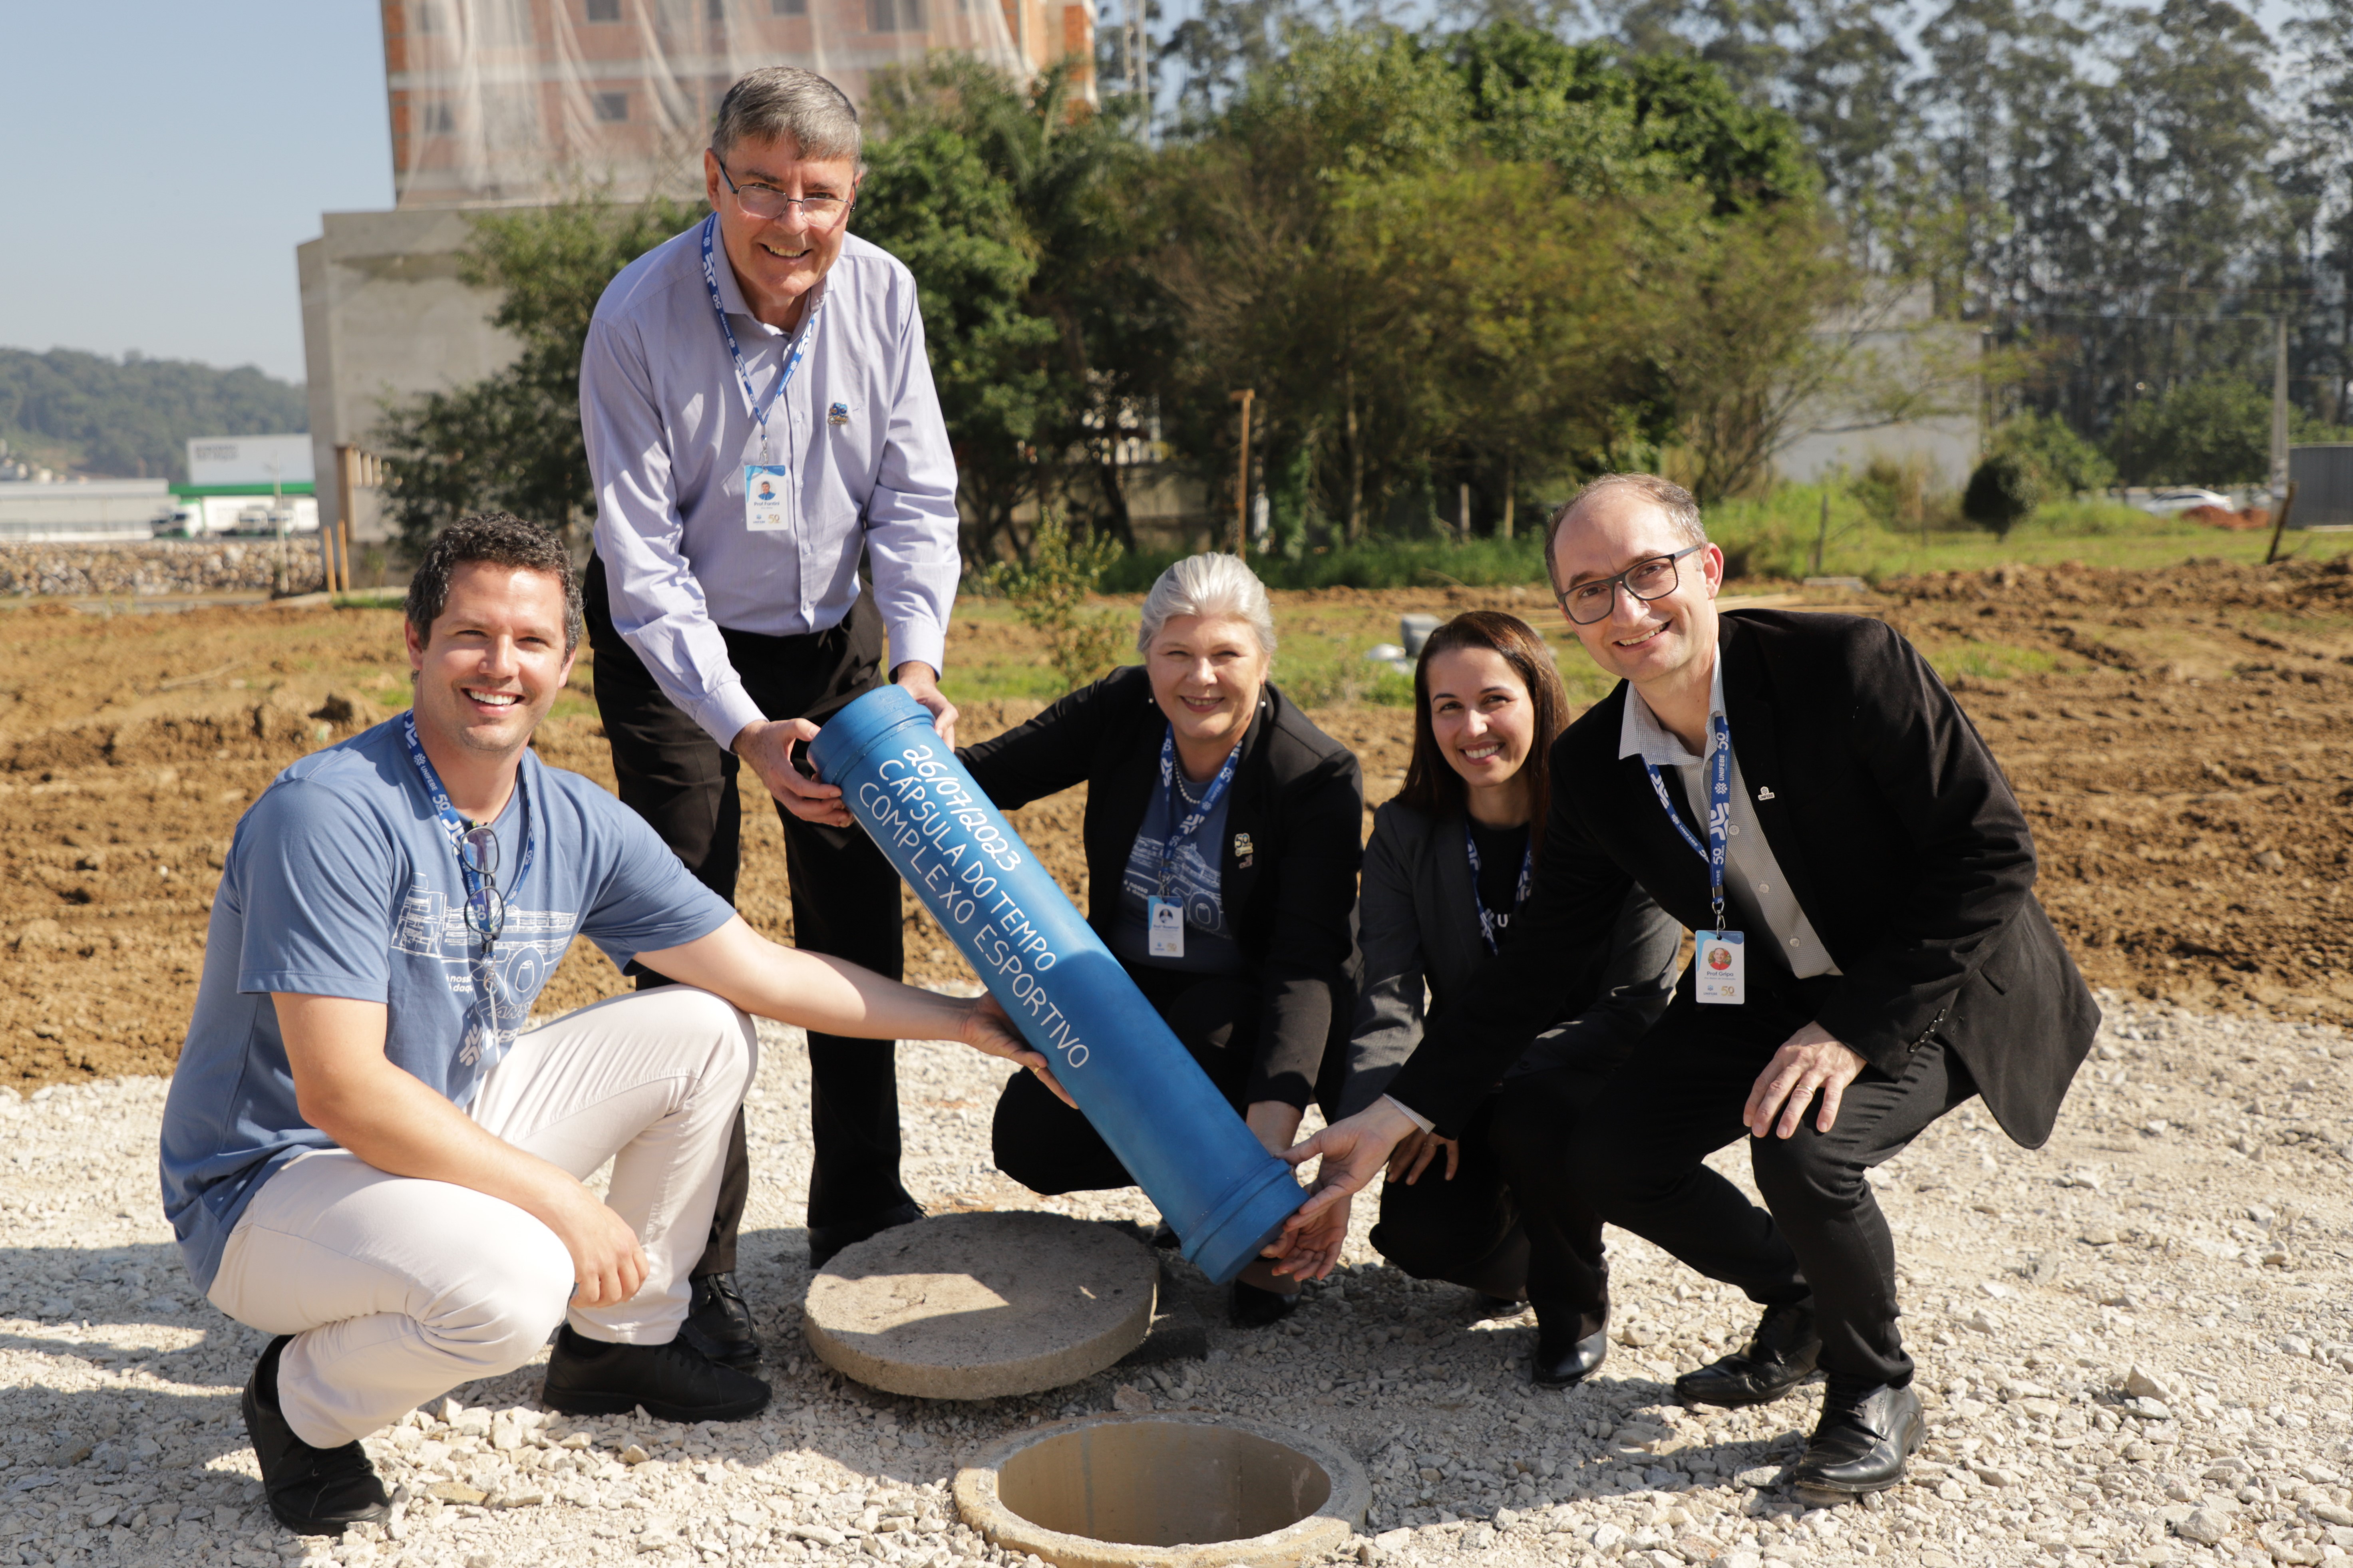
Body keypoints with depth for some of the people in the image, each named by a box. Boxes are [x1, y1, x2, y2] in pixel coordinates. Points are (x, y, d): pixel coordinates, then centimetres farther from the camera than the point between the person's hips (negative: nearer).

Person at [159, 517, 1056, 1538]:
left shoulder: (576, 827, -5)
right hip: (271, 1184, -7)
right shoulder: (329, 813, -25)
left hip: (454, 1127, 7)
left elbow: (763, 973, 2)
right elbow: (341, 1091, -29)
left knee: (705, 1035, 2)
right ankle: (302, 1401, -1)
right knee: (513, 1280, -34)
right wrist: (562, 1201, -27)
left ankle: (621, 1342, 17)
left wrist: (965, 1022, 3)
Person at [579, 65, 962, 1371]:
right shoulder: (639, 318, -23)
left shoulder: (881, 295, -13)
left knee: (857, 921, 7)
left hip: (832, 634, 4)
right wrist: (744, 732, -34)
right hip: (674, 648, -4)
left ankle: (858, 1215, 22)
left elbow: (915, 496, -8)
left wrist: (917, 659, -25)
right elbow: (645, 565, -23)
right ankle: (696, 1260, 4)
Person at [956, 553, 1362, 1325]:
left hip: (1242, 1005, -4)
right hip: (1128, 986, 4)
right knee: (1031, 1143, -13)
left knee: (1205, 1031, -37)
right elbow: (986, 774, -8)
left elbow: (1307, 959, -27)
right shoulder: (1121, 712, -11)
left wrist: (1275, 1109, -41)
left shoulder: (1319, 777, -22)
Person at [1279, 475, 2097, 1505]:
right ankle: (1798, 1304, 22)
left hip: (1934, 995, -6)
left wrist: (1854, 1027, -27)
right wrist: (1393, 1119, -8)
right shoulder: (1594, 766, -9)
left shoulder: (1848, 665, -25)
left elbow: (1991, 851, -21)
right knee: (1603, 1158, -6)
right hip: (1766, 997, 6)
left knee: (1803, 1150, -30)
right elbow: (1539, 959, -2)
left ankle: (1874, 1391, 1)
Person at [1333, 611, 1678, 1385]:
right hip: (1472, 1094, 3)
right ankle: (1514, 1256, 15)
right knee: (1417, 1231, -23)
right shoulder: (1405, 834, -5)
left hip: (1590, 1079, -3)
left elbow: (1639, 1005, -17)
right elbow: (1388, 995, -13)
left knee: (1531, 1117, -36)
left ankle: (1576, 1304, -4)